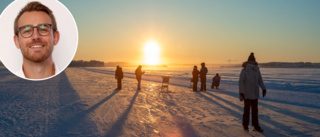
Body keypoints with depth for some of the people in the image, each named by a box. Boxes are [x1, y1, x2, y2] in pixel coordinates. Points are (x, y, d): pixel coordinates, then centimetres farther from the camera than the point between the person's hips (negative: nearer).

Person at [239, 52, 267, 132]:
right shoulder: (244, 70, -14)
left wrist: (263, 89, 4)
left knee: (255, 109, 11)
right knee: (247, 109, 2)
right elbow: (241, 82, -14)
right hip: (247, 93, -5)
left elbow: (260, 80, 11)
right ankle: (245, 125, 19)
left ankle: (256, 125, 21)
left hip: (255, 93, 5)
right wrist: (241, 93, -19)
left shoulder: (256, 69, 2)